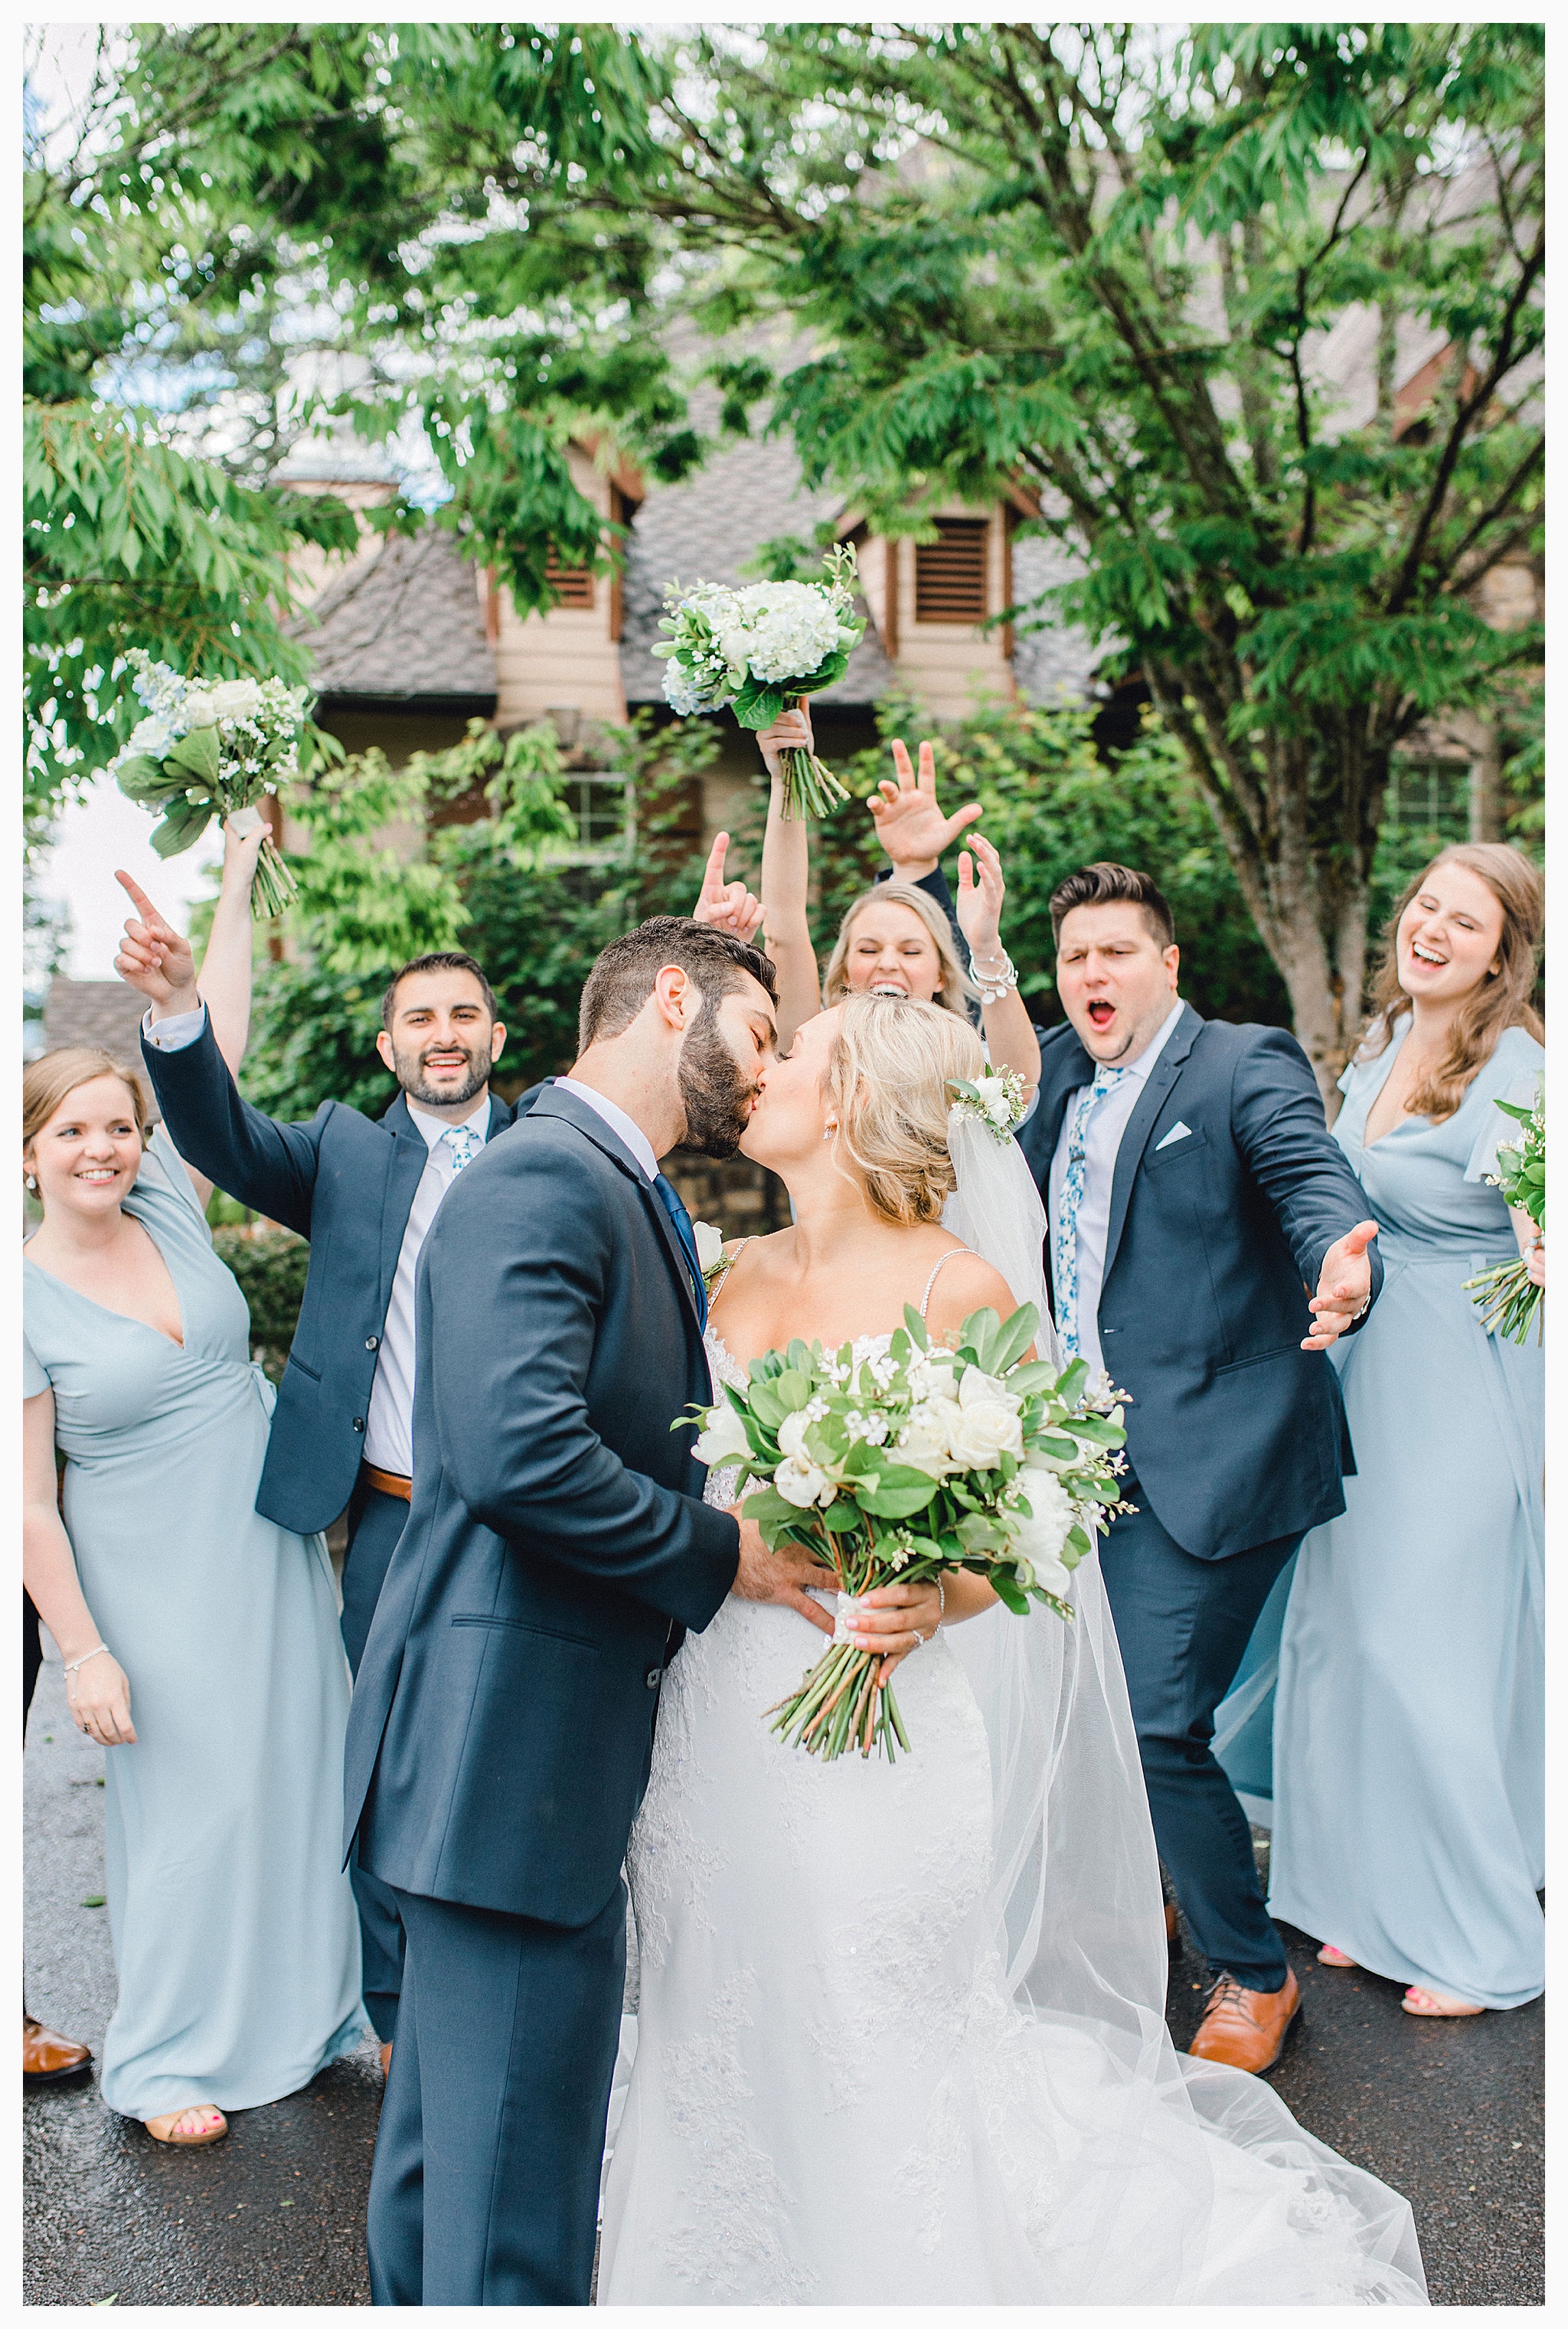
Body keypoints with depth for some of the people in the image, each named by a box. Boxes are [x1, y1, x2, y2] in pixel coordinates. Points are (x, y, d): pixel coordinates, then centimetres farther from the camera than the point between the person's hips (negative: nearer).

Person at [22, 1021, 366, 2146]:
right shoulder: (27, 1301, -12)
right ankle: (170, 2060, 26)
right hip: (157, 1587, -5)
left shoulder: (172, 1209, -1)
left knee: (298, 1776, 14)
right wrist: (84, 1651, -13)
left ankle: (304, 2011, 35)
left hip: (276, 1552, 5)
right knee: (193, 1807, 5)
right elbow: (28, 1506, -12)